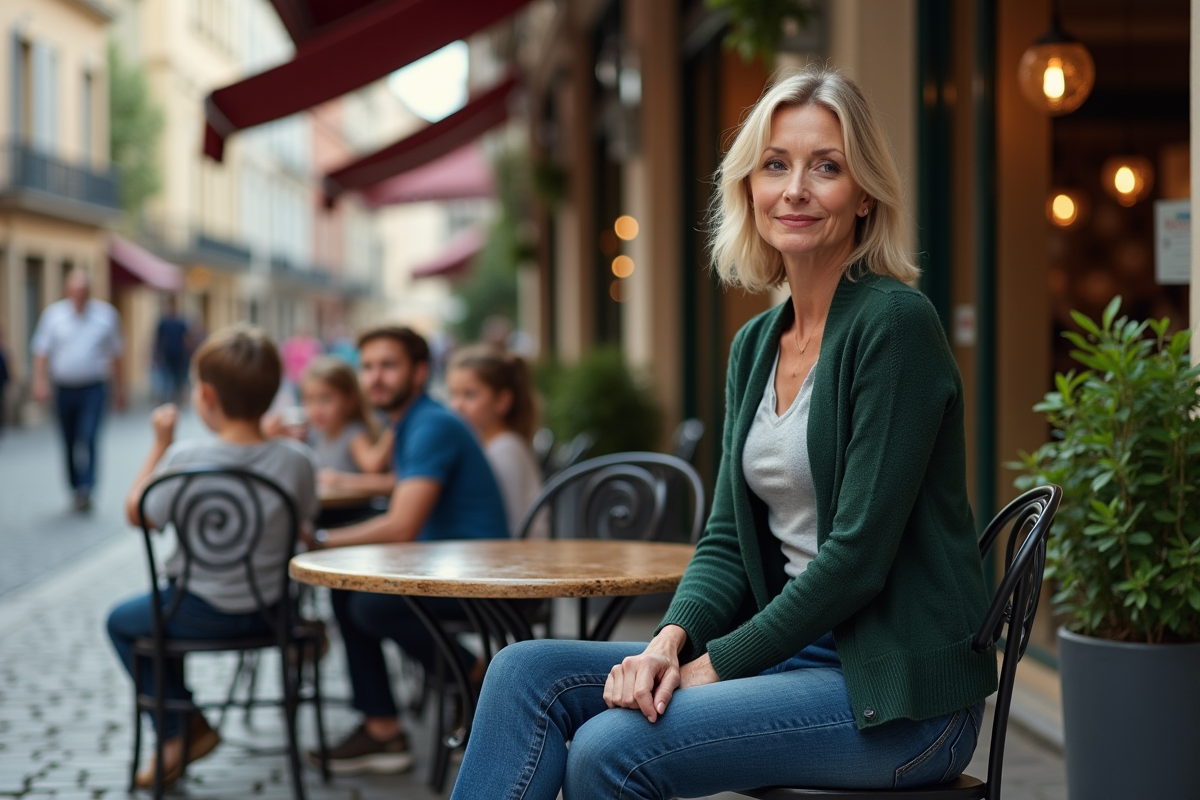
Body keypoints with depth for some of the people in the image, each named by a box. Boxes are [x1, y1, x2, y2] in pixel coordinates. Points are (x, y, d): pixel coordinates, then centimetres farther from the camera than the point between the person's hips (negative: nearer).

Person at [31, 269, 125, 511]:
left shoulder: (106, 314, 3)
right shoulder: (53, 314, 1)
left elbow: (114, 354, 11)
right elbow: (41, 351, 0)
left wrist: (119, 387, 14)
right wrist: (40, 381, -12)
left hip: (93, 389, -2)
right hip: (64, 389, 2)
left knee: (87, 439, -16)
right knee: (69, 444, 8)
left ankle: (85, 489, -19)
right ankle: (76, 488, 21)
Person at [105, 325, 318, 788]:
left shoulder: (184, 459, -22)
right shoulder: (296, 460, -14)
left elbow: (137, 514, -7)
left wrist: (160, 445, 1)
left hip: (203, 614, -5)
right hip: (271, 611, 5)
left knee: (122, 621, 25)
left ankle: (183, 729, 17)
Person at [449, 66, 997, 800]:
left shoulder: (895, 323, -13)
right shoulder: (755, 345, 12)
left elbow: (859, 553, -18)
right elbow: (729, 536, 10)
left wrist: (715, 665, -14)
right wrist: (672, 641, -10)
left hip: (898, 692, -7)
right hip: (796, 653, 8)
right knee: (529, 672, -8)